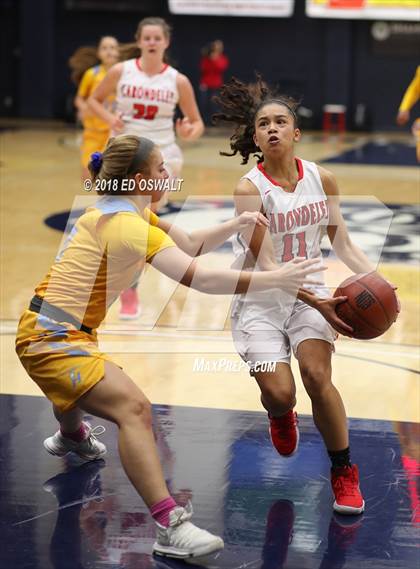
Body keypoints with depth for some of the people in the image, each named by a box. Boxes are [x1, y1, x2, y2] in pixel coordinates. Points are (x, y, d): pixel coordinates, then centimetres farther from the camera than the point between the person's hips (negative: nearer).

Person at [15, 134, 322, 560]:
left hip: (62, 332, 11)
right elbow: (199, 278, -30)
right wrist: (275, 279, -28)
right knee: (133, 408, -28)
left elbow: (191, 245, 12)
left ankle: (71, 436, 76)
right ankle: (170, 527, -39)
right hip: (51, 338, -11)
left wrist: (235, 225, -5)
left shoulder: (123, 210, 8)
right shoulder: (128, 225, -23)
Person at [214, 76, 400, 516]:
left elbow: (341, 242, 3)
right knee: (279, 393, -14)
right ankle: (280, 416, 28)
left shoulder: (321, 179, -5)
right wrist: (317, 302, -33)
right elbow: (265, 265, -22)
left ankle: (344, 474, 1)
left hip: (307, 290, 2)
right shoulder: (249, 188, -18)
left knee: (317, 376, -19)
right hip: (260, 299, -2)